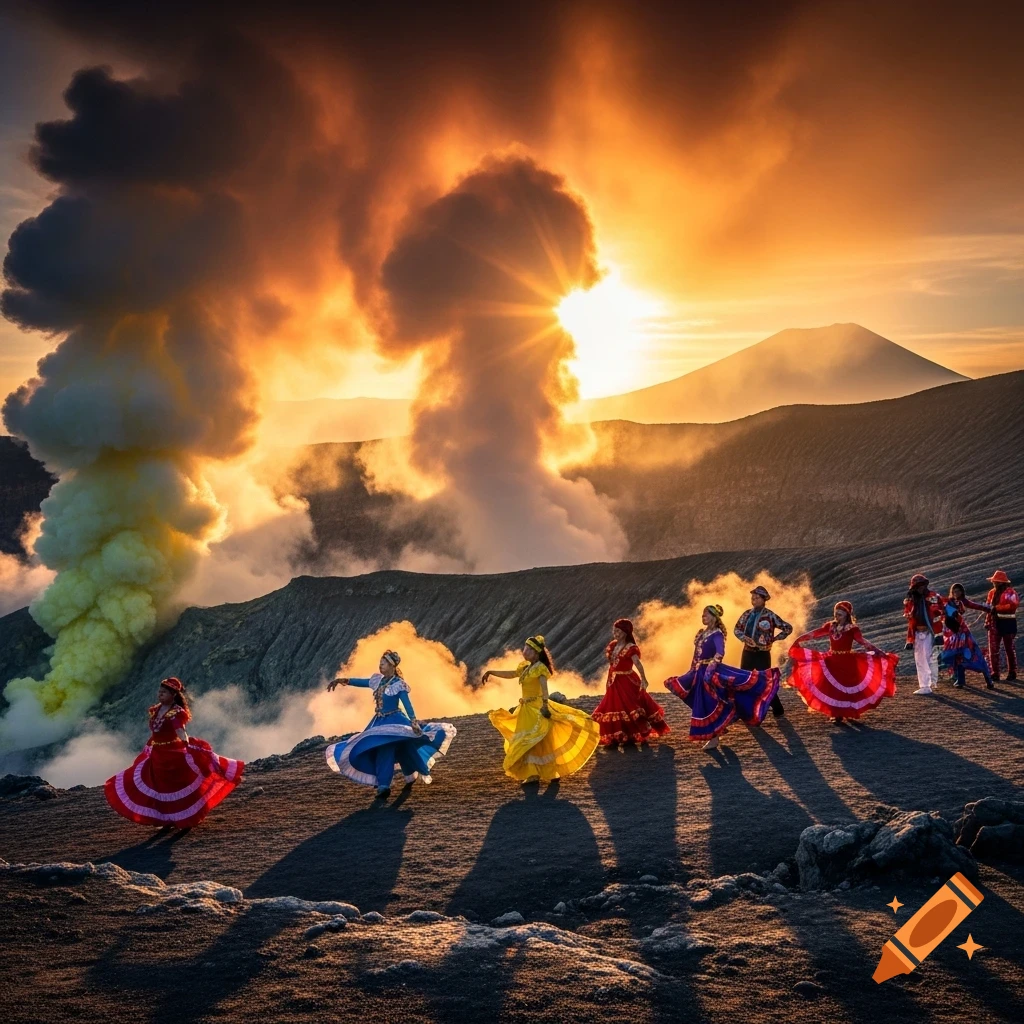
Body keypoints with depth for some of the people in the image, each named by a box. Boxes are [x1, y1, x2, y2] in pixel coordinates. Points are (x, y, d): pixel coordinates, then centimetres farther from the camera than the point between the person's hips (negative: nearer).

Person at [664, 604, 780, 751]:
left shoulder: (716, 634, -14)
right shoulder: (702, 633, 12)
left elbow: (720, 653, -30)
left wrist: (710, 669, -38)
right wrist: (694, 671, 22)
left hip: (712, 672, -9)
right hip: (700, 672, 9)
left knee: (711, 706, -5)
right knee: (703, 706, 15)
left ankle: (714, 738, 2)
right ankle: (710, 736, 26)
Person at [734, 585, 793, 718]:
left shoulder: (770, 615, -10)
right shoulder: (747, 614, 5)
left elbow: (788, 628, -5)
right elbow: (737, 629, 11)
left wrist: (774, 639, -5)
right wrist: (745, 638, -8)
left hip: (762, 654, -5)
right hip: (747, 653, 5)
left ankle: (778, 710, 11)